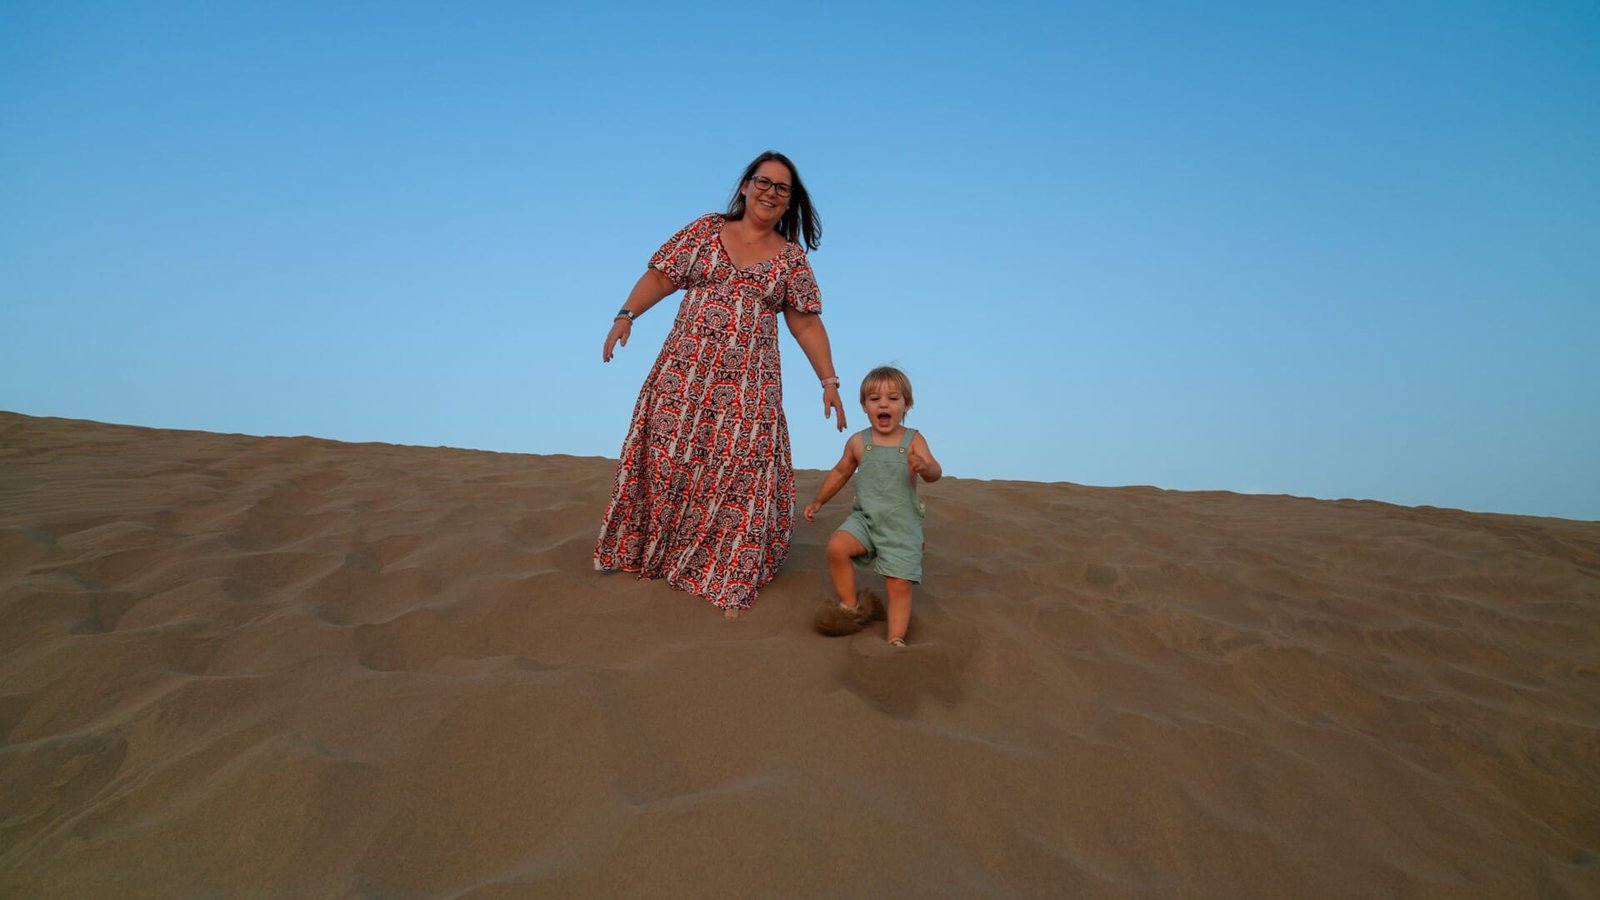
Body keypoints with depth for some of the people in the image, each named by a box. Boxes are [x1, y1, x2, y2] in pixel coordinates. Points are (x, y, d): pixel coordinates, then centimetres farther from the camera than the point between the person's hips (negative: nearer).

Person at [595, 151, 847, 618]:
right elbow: (660, 277, 5)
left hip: (749, 387, 0)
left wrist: (829, 381, 4)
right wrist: (626, 315, -10)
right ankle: (649, 552, 25)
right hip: (685, 374, 0)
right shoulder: (706, 229, 7)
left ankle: (731, 580, 10)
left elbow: (806, 323, 9)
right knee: (667, 459, 4)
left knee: (741, 476, -2)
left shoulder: (792, 257, 8)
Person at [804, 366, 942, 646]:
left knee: (900, 586, -4)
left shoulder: (913, 440, -5)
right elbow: (840, 472, 19)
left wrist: (924, 467, -42)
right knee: (837, 547, -22)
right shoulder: (858, 442, 3)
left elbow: (935, 472, -18)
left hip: (902, 526, -2)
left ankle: (895, 640, 5)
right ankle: (851, 607, -2)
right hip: (864, 518, 2)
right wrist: (818, 500, 23)